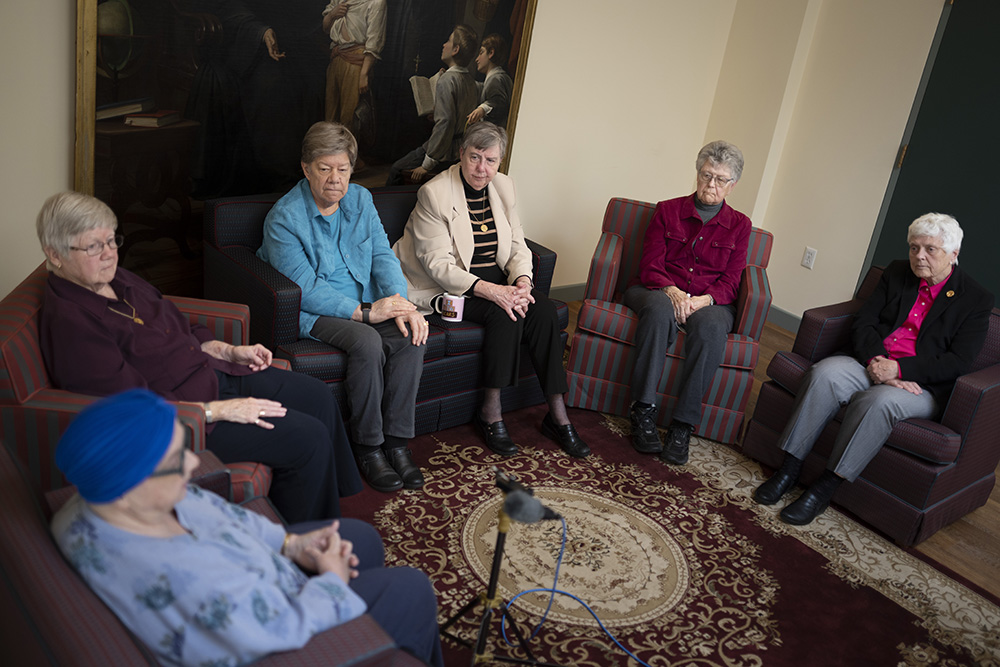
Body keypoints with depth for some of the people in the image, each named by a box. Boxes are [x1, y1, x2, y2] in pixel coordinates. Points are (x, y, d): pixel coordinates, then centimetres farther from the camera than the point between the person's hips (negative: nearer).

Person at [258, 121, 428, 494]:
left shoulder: (361, 200, 6)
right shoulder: (285, 218, -13)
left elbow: (383, 256, 2)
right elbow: (305, 289, -19)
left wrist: (401, 303, -17)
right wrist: (364, 311, -27)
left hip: (367, 303, 6)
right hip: (311, 312, -5)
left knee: (411, 334, -22)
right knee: (367, 342, -32)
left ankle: (396, 441, -14)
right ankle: (367, 447, -16)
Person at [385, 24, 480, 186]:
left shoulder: (447, 80, -19)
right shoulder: (471, 82, 8)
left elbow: (445, 123, -26)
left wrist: (427, 165, -22)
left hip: (445, 154, -9)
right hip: (460, 151, 9)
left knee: (396, 170, 4)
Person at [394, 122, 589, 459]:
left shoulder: (503, 186, 5)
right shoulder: (434, 193, -14)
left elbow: (517, 245, 7)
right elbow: (437, 263, -18)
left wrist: (522, 280, -15)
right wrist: (487, 290, -29)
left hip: (497, 277, 6)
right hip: (449, 286, -5)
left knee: (543, 308, -20)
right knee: (506, 314, -29)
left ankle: (557, 414, -15)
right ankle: (491, 412, -16)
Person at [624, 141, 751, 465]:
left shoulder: (739, 225, 13)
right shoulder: (668, 210, 11)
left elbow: (730, 282, 4)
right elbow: (650, 265, 1)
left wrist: (703, 299, -19)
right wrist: (672, 291, -21)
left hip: (710, 301, 1)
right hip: (658, 290, 0)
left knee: (711, 326, -37)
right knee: (660, 310, -38)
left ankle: (683, 426, -34)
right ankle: (643, 414, -37)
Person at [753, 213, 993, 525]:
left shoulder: (976, 299, 2)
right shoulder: (896, 272, 13)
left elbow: (958, 361, -7)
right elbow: (863, 323, 6)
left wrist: (899, 368, -19)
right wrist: (876, 361, -14)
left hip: (922, 386, -3)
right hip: (872, 363, 3)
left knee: (879, 401, -37)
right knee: (825, 373, -29)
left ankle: (824, 488, -28)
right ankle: (789, 468, -24)